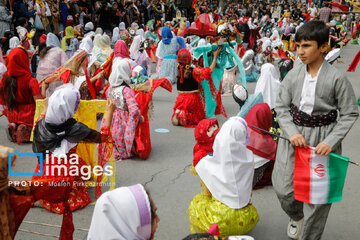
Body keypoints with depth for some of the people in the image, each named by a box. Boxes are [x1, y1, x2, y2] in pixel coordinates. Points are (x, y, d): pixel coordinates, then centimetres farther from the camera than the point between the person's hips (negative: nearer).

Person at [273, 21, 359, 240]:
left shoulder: (337, 78, -12)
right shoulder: (293, 75, -3)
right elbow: (281, 106, 1)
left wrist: (331, 141, -16)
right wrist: (291, 132, -14)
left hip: (323, 139, -2)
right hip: (295, 135, 3)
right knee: (283, 188, 8)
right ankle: (296, 217, 44)